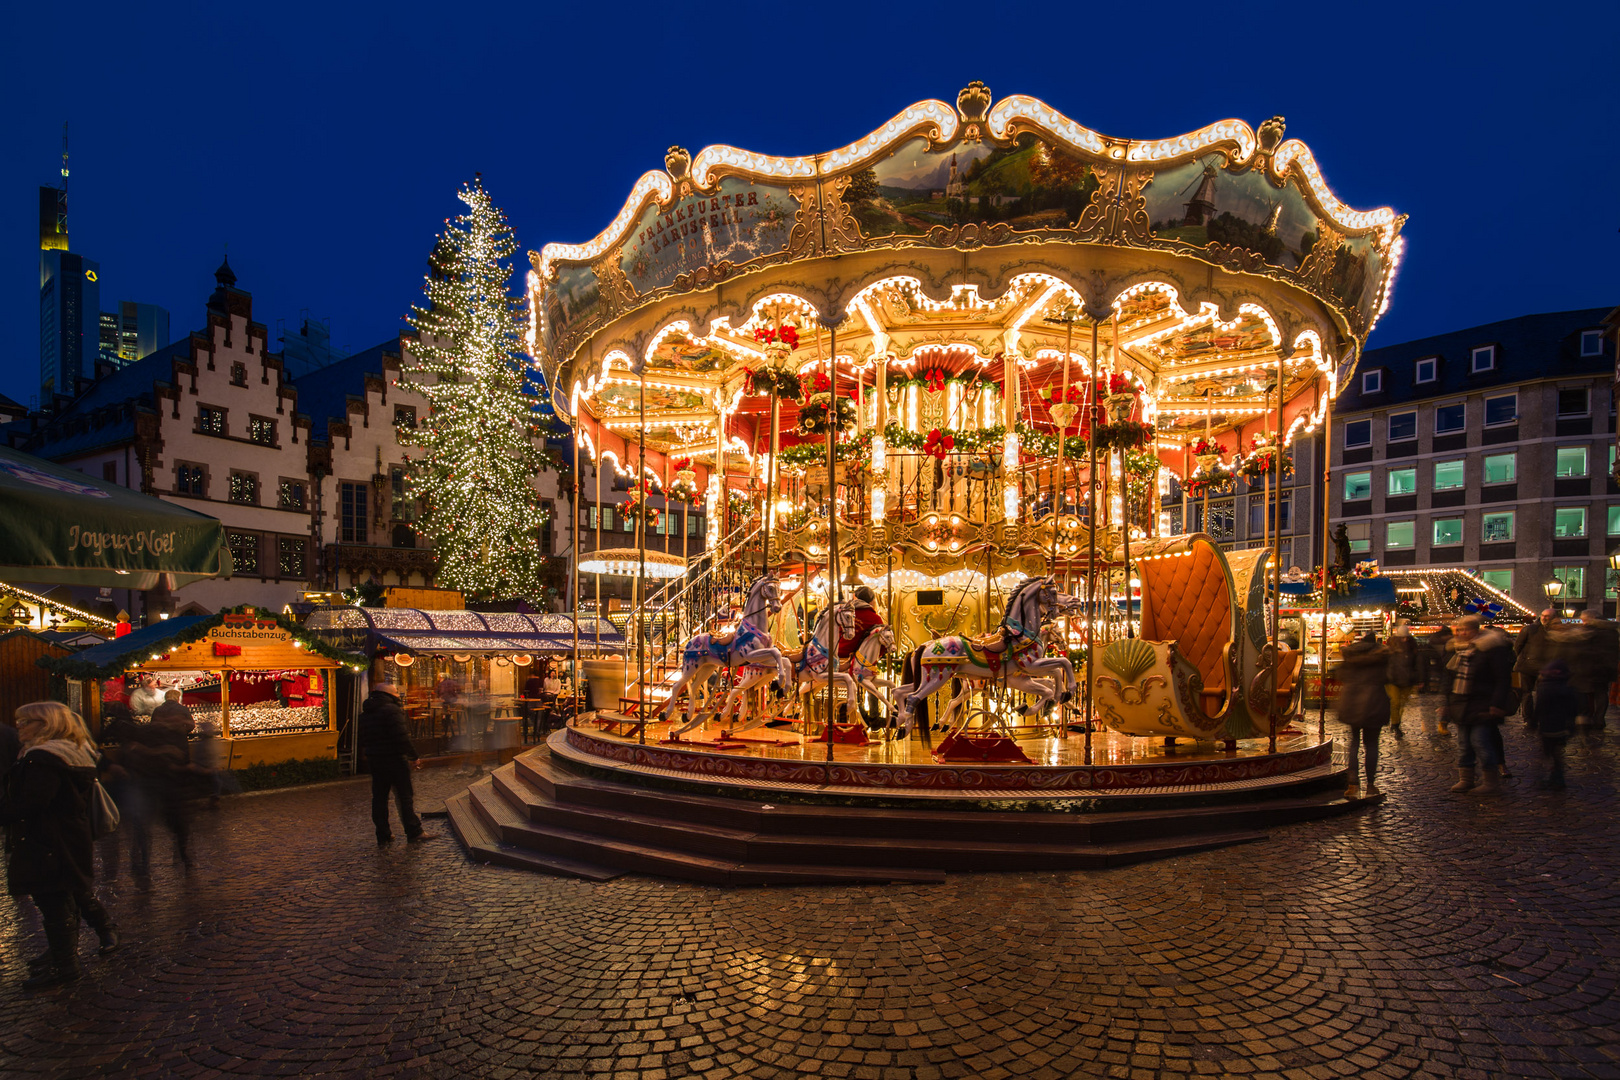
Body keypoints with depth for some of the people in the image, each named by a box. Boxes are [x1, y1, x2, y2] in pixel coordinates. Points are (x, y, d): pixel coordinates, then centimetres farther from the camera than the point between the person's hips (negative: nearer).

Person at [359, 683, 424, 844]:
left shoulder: (365, 714, 12)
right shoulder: (392, 710, -14)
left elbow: (363, 740, 16)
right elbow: (401, 737, -19)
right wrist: (413, 755, -11)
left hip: (374, 760, 7)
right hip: (394, 758, -7)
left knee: (379, 798, 11)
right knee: (404, 796, 0)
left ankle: (383, 835, 15)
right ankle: (413, 832, 3)